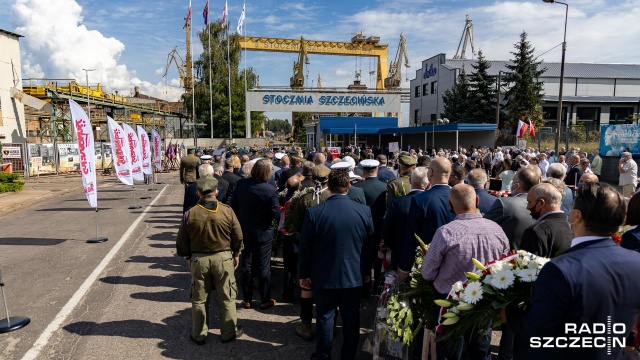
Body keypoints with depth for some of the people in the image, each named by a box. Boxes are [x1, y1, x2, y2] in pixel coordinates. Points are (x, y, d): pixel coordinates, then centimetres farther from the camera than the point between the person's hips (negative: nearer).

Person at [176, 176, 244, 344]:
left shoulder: (190, 214, -10)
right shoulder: (227, 211, -12)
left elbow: (182, 241, -1)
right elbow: (238, 236, -4)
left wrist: (188, 257, 15)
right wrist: (236, 254, 12)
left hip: (198, 259, 1)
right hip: (223, 258, 0)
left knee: (198, 299, 15)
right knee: (226, 298, 13)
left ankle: (198, 335, 27)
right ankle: (229, 332, 24)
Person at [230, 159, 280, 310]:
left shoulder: (240, 184, -9)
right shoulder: (271, 190, -22)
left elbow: (233, 205, 0)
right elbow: (276, 214, -17)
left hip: (244, 231, 3)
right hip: (263, 234, -3)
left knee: (245, 265, 15)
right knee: (263, 267, 9)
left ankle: (247, 299, 26)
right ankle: (265, 300, 21)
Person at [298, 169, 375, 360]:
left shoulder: (314, 212, -15)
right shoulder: (364, 211, -10)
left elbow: (305, 247, -8)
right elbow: (369, 245, 0)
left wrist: (304, 274, 6)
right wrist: (365, 270, 15)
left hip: (324, 276, -1)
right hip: (354, 276, 2)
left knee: (325, 318, 14)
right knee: (351, 319, 16)